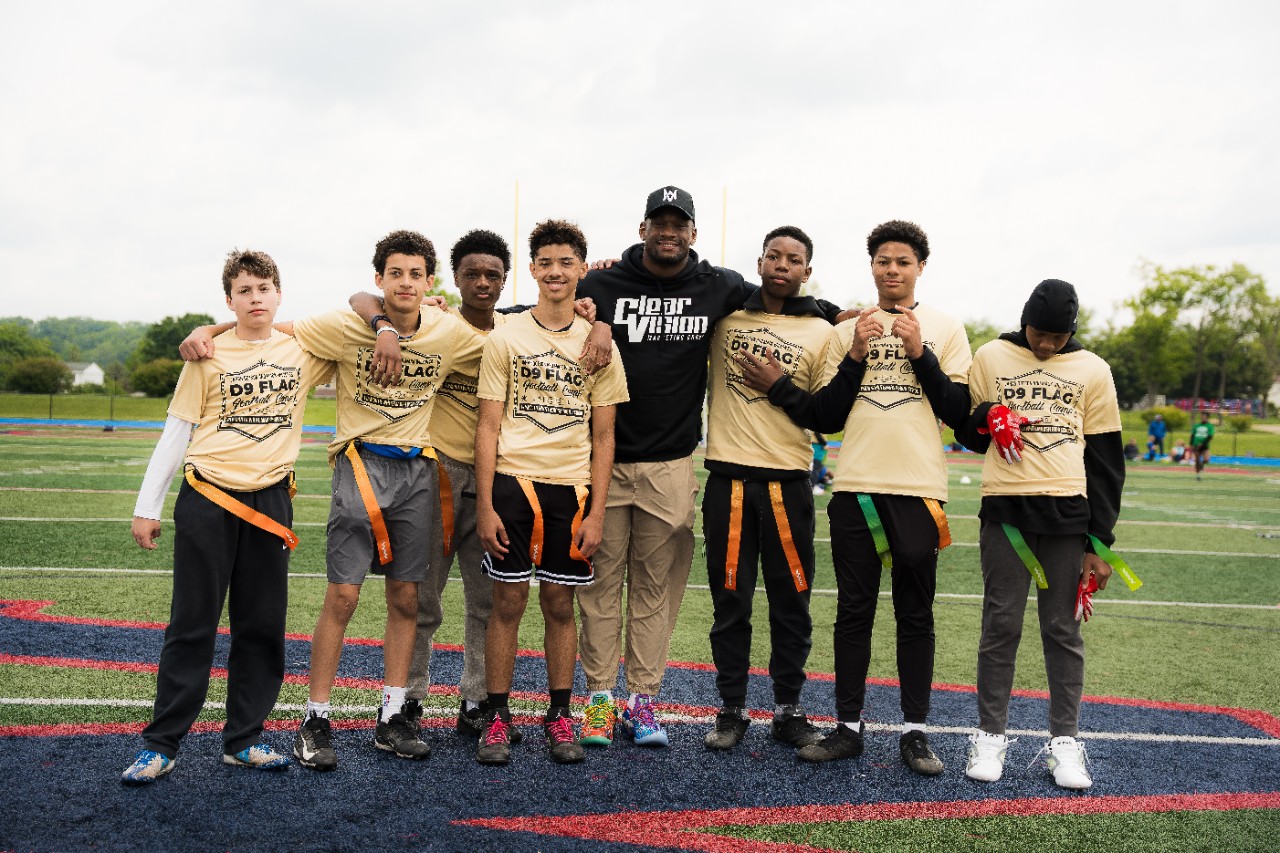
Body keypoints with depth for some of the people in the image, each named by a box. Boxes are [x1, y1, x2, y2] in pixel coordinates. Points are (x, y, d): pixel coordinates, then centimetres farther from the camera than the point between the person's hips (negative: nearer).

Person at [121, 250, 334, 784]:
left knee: (262, 628, 7)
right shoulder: (209, 354, 0)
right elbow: (176, 433, 3)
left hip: (269, 501, 2)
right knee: (192, 626, 2)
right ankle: (160, 745, 10)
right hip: (207, 500, -2)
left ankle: (243, 739, 19)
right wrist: (147, 507, 1)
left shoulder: (302, 351, 5)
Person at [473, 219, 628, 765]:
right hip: (513, 482, -1)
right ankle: (497, 718, 12)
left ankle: (559, 717, 18)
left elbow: (603, 438, 7)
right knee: (507, 602, 1)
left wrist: (596, 512, -1)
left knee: (560, 604, 7)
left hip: (572, 489, 1)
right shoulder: (505, 338, 3)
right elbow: (488, 427, 1)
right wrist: (484, 505, -6)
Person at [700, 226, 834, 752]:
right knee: (729, 601, 5)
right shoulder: (726, 316, 8)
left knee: (791, 602, 5)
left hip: (789, 482, 0)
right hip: (728, 477, 1)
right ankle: (732, 709, 17)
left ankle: (788, 709, 19)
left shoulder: (820, 332, 5)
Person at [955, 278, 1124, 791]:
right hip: (1004, 510, 0)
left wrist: (1098, 542, 4)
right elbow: (967, 433, 15)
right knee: (1000, 627, 1)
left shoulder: (1092, 370, 9)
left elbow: (1105, 461, 9)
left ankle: (1064, 741, 14)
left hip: (1066, 514, 1)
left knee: (1063, 630, 5)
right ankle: (990, 736, 12)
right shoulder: (991, 358, 8)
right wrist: (987, 418, -10)